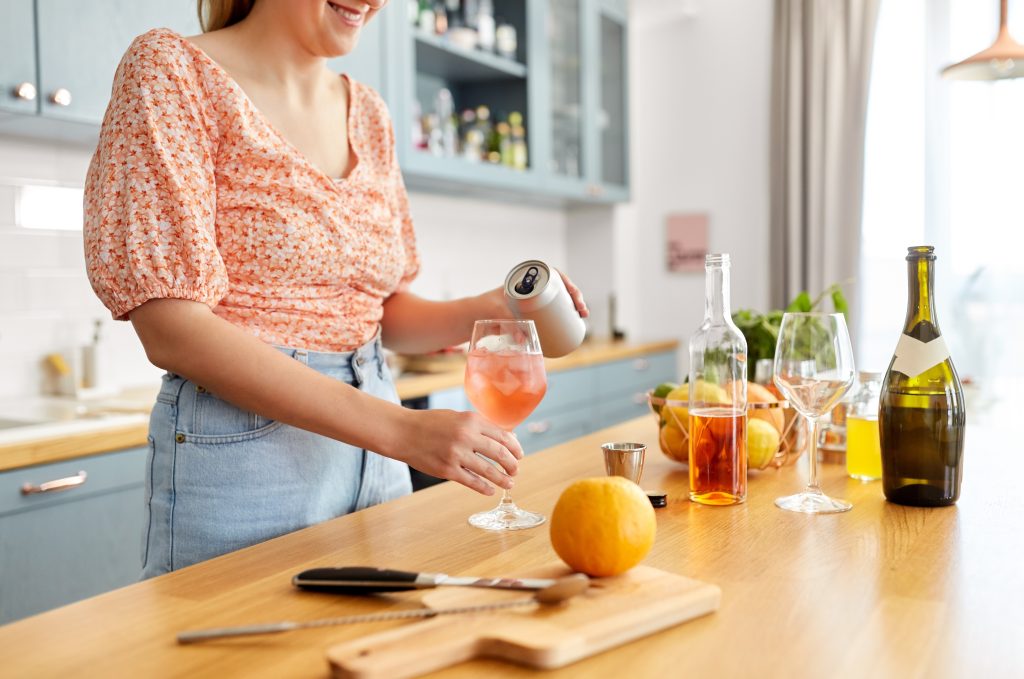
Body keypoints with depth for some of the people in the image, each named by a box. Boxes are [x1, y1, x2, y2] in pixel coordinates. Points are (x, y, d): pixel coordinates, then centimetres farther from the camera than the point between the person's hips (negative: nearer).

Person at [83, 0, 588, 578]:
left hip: (375, 462, 6)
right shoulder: (173, 68, -9)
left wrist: (483, 311, -7)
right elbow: (171, 327, -19)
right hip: (242, 454, -6)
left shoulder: (370, 113, 8)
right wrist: (400, 429, -25)